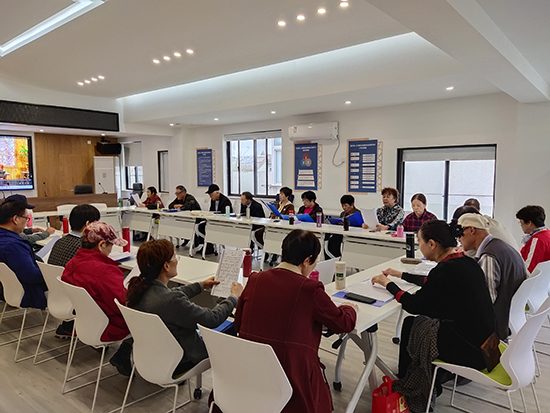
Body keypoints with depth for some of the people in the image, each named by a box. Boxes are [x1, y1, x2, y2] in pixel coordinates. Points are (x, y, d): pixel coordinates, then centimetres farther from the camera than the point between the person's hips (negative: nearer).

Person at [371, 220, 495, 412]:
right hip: (485, 339, 8)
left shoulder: (445, 270, -25)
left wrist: (388, 284, -2)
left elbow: (413, 305, -16)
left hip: (471, 352, -8)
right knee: (422, 320, 16)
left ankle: (408, 390, 29)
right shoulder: (466, 261, 2)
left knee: (410, 325, 7)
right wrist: (400, 274, 25)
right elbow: (431, 283, 19)